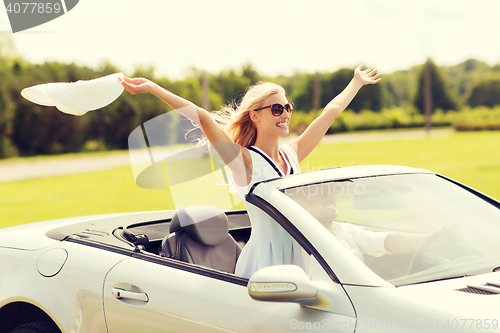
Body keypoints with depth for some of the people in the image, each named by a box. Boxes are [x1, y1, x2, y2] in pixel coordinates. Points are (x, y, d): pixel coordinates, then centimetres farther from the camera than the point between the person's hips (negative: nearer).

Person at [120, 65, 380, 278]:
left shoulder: (292, 155, 12)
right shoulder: (245, 161, -6)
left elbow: (331, 112, 23)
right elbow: (203, 118, -18)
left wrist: (357, 82, 33)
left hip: (296, 263, 6)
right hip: (261, 265, -6)